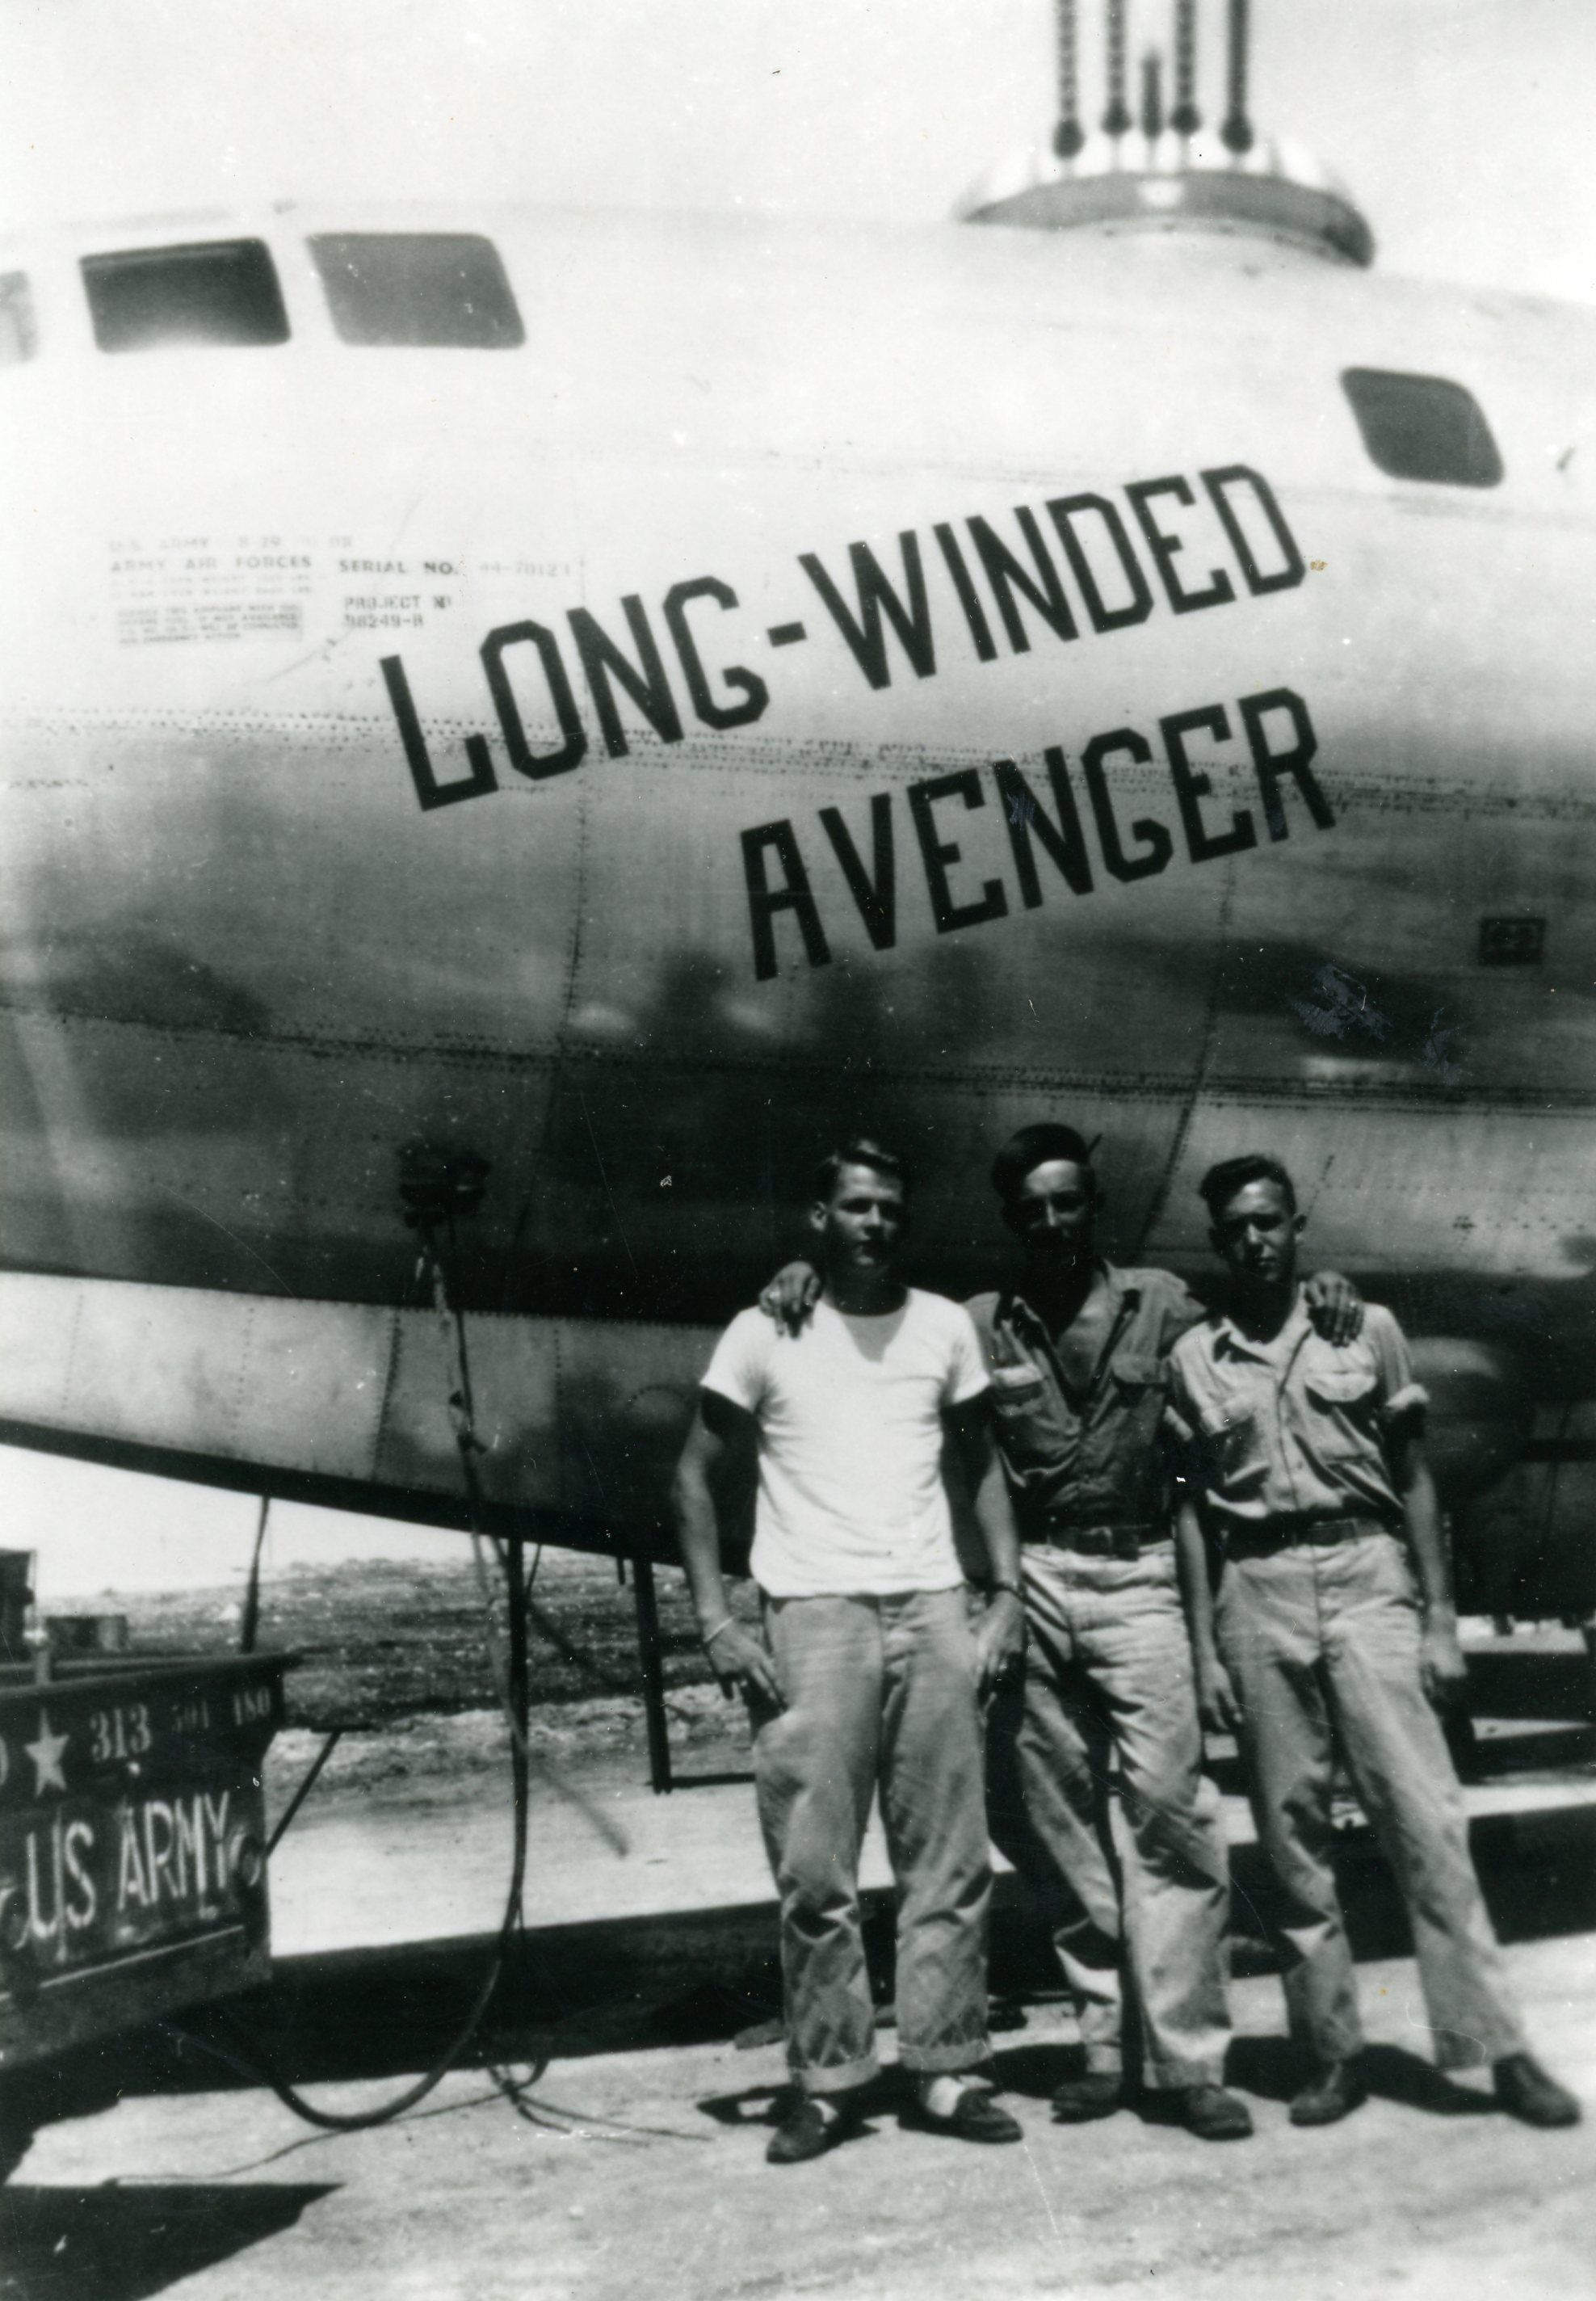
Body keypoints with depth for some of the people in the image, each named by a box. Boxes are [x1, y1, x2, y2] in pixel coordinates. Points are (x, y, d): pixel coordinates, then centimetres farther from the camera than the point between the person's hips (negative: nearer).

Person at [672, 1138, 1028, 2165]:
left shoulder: (945, 1327, 11)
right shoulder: (766, 1335, 4)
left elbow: (982, 1466, 16)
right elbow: (700, 1476, 7)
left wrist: (1007, 1595, 4)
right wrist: (718, 1620, -3)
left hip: (934, 1611, 2)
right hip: (814, 1616, -2)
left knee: (951, 1861, 2)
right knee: (814, 1869, -3)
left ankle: (948, 2073, 11)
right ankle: (828, 2082, 7)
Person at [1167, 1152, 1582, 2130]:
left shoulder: (1367, 1326, 6)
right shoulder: (1194, 1358, 8)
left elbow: (1415, 1480, 7)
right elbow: (1192, 1509, 10)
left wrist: (1441, 1618, 1)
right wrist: (1204, 1649, 4)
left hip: (1366, 1577, -1)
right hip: (1257, 1592, 1)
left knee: (1424, 1813, -8)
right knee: (1292, 1829, 3)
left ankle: (1495, 2043, -4)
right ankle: (1333, 2051, 11)